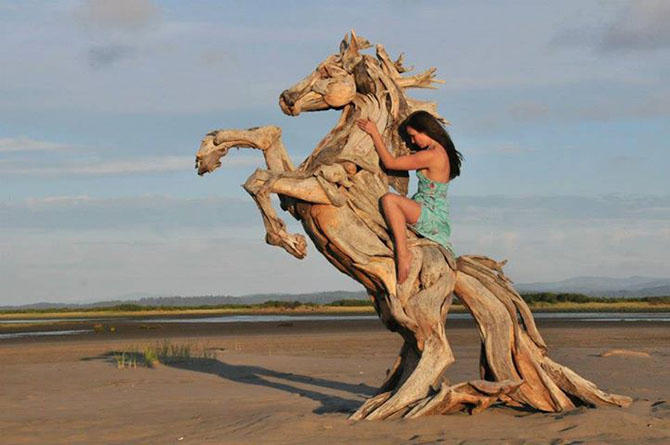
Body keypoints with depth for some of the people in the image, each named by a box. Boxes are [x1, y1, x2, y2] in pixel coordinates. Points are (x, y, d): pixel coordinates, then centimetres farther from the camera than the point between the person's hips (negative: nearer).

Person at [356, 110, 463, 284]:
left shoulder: (432, 155, -21)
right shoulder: (443, 152, 9)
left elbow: (390, 163, -15)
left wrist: (374, 133, -8)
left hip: (432, 216, -10)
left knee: (389, 199, -29)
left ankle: (403, 253, -29)